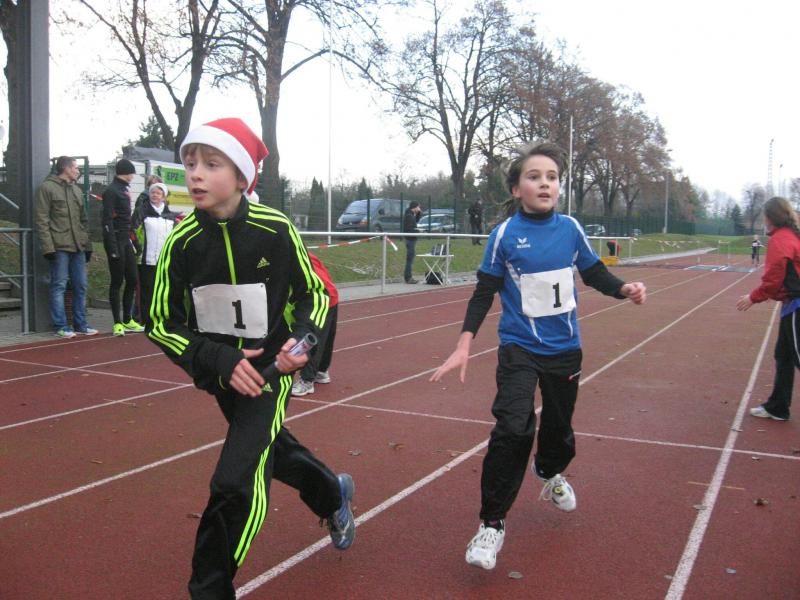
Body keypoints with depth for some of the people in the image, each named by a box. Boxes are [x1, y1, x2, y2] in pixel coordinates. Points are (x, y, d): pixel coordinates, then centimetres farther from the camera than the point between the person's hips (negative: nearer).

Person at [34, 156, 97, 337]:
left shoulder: (77, 190, 19)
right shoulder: (46, 188, -2)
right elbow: (42, 220, -8)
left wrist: (87, 245, 13)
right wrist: (48, 246, -15)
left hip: (78, 247, 7)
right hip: (59, 247, -7)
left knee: (80, 286, 7)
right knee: (59, 286, -2)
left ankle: (80, 324, 15)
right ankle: (61, 326, 3)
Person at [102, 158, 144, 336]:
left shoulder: (124, 190, 17)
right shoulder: (111, 191, -10)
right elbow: (107, 220, -16)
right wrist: (113, 247, -21)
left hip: (126, 240, 9)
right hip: (116, 240, -9)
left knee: (133, 279, 9)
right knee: (117, 281, -4)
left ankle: (128, 320, 18)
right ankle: (118, 323, 3)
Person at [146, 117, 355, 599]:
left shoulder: (276, 229, -18)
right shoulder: (182, 241, -14)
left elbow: (315, 294, -4)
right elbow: (162, 324, -7)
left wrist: (303, 340, -23)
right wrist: (219, 359, -21)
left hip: (272, 367, -4)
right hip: (222, 373, 4)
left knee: (236, 479, -16)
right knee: (273, 449, 24)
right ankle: (333, 494, 56)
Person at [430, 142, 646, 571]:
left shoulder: (570, 228, -4)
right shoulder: (504, 234, -11)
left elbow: (595, 273, 9)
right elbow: (485, 292, -6)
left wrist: (624, 289, -10)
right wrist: (464, 345, -12)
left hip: (564, 348, 4)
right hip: (519, 348, -3)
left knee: (559, 425, 18)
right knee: (512, 428, -20)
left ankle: (549, 473, 54)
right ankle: (492, 524, -4)